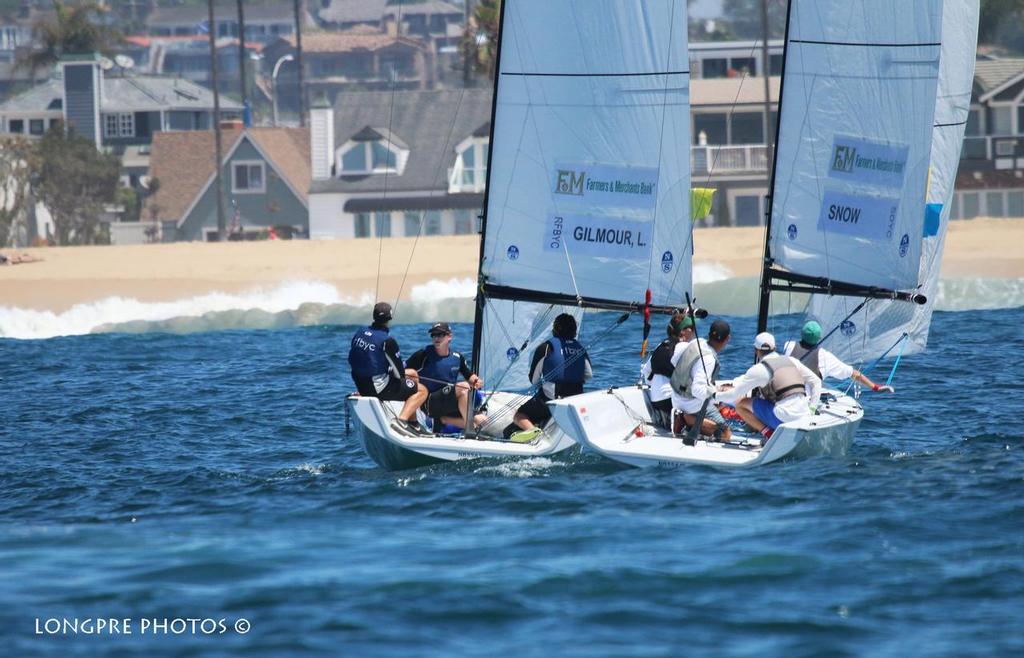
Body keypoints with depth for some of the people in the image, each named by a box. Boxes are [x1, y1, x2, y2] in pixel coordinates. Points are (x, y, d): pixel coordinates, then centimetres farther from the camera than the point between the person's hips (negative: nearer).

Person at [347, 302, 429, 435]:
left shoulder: (359, 333, 2)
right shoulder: (387, 341, -20)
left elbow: (351, 360, 14)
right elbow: (399, 372, -14)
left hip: (361, 387, 8)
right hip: (379, 388, -8)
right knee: (421, 391, 0)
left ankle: (413, 423, 28)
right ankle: (402, 420, -19)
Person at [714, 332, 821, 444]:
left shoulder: (759, 369, 0)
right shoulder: (792, 361, 16)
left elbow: (734, 395, 5)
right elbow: (816, 381, 20)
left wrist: (716, 396, 23)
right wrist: (811, 405, 24)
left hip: (784, 417, -6)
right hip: (805, 416, 6)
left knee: (740, 404, 6)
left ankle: (769, 434, -3)